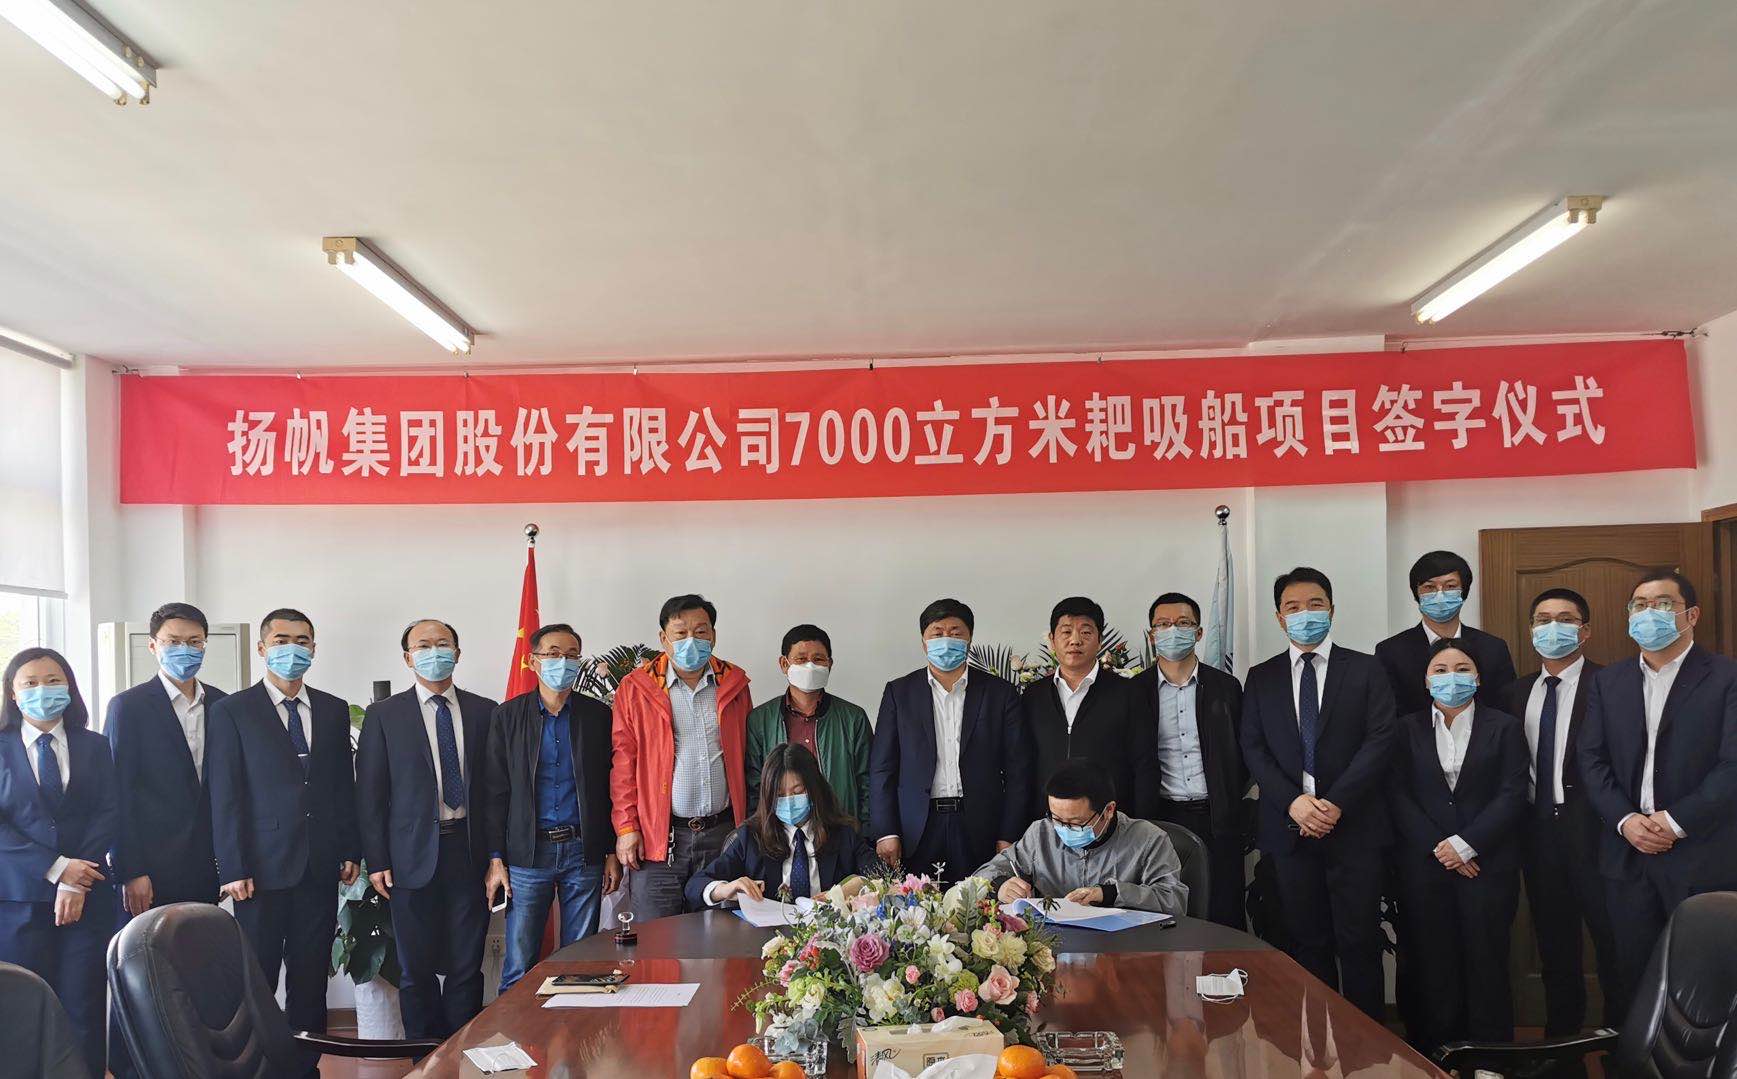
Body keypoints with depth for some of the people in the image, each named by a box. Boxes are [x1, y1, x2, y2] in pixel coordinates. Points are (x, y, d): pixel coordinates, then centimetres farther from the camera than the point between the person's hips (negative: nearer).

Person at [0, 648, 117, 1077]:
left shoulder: (95, 747, 9)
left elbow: (108, 815, 1)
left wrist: (76, 882, -11)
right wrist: (56, 868, -13)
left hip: (88, 897, 1)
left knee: (84, 1009, 0)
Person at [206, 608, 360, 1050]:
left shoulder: (335, 711, 11)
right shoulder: (231, 711, -1)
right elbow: (224, 797, -5)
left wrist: (351, 851, 8)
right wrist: (233, 869, -10)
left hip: (321, 867, 4)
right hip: (264, 866, -4)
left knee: (311, 977, 9)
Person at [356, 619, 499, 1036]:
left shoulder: (484, 712, 8)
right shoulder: (384, 715, 4)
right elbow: (369, 793, 2)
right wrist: (376, 861, -5)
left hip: (469, 850, 1)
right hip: (414, 856, -1)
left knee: (467, 966, 4)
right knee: (416, 969, 5)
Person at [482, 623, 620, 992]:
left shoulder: (598, 715, 5)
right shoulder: (508, 716, 4)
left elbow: (611, 788, 7)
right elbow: (495, 792, 3)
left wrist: (612, 853, 3)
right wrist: (495, 860, -2)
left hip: (584, 851, 1)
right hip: (527, 854, -1)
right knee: (518, 967, 1)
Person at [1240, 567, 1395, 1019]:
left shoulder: (1366, 670, 4)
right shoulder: (1261, 677, 10)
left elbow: (1380, 741, -4)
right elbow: (1253, 748, 4)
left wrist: (1335, 803, -13)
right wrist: (1293, 802, -11)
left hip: (1353, 825, -2)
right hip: (1289, 827, 2)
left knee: (1359, 942, 0)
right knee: (1307, 943, 7)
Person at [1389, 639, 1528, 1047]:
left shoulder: (1504, 728, 6)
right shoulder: (1408, 729, 9)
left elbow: (1512, 796, -2)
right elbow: (1398, 795, 2)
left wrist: (1464, 844, -11)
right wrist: (1438, 848, -9)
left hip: (1487, 865, -1)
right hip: (1424, 867, 1)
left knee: (1486, 966, -1)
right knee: (1434, 969, 2)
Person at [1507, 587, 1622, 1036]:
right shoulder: (1519, 692, 12)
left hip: (1591, 831, -6)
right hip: (1538, 829, 6)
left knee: (1612, 943, 0)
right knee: (1555, 946, 15)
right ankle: (1561, 1038, 27)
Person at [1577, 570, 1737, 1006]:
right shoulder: (1607, 682, 12)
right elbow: (1592, 759, 6)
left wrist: (1676, 821, -15)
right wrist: (1625, 819, -9)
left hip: (1702, 856, -4)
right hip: (1627, 853, 4)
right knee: (1634, 971, 9)